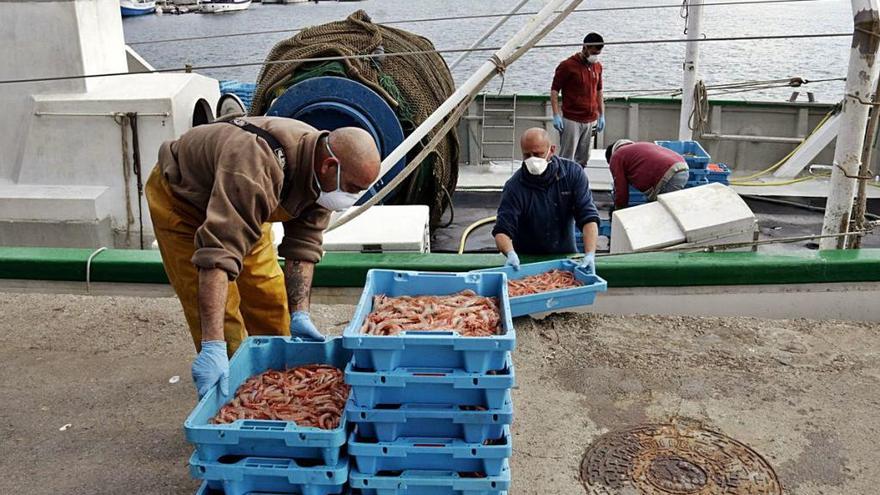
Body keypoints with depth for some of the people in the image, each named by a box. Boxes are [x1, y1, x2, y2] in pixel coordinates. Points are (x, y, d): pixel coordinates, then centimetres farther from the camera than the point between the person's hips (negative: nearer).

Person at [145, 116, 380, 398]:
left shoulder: (321, 174, -19)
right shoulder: (258, 170, -45)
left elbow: (303, 246, -12)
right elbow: (218, 253, -50)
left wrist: (299, 313, -19)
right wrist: (212, 347, -54)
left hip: (244, 207, 7)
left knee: (271, 299, 8)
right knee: (221, 313, -12)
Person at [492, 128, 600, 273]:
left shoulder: (573, 173, -6)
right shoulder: (514, 186, -12)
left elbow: (588, 217, -11)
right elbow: (502, 231, -15)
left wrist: (590, 254, -27)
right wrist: (510, 254, -38)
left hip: (566, 256, 1)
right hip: (526, 260, -1)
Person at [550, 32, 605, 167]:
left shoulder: (597, 66, 11)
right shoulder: (567, 65, -8)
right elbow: (554, 90, -7)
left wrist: (602, 115, 15)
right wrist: (556, 115, -14)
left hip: (591, 121, 6)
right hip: (571, 120, -6)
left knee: (583, 160, 9)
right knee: (566, 159, -5)